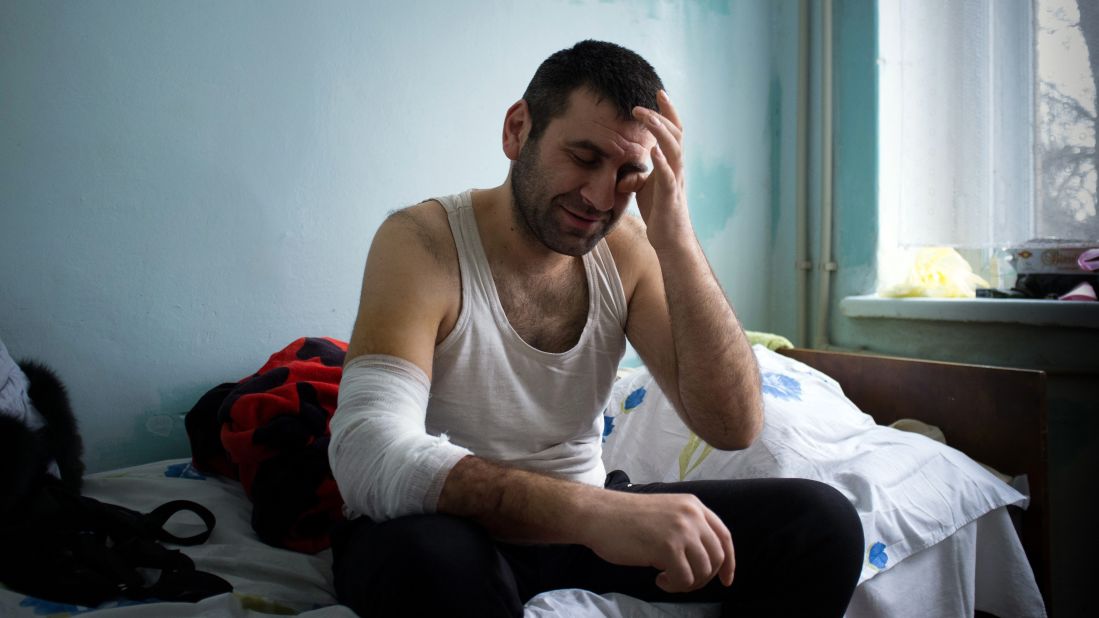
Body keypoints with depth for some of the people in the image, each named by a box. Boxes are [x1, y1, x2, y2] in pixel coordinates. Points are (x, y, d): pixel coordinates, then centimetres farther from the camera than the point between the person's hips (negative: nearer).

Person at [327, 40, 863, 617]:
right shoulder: (422, 240, -18)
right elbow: (368, 454, -33)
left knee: (821, 522, -13)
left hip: (583, 519, 4)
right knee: (429, 560, -40)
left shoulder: (626, 250, -3)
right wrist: (595, 513, -44)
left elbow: (733, 427, -12)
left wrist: (675, 240, -23)